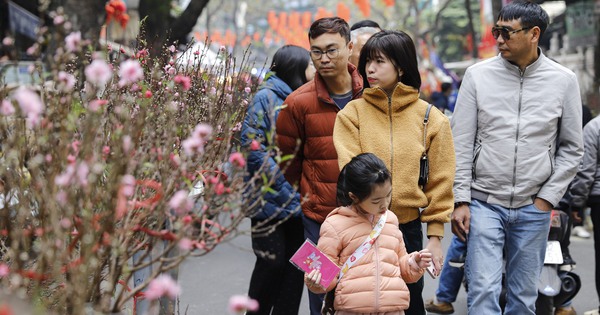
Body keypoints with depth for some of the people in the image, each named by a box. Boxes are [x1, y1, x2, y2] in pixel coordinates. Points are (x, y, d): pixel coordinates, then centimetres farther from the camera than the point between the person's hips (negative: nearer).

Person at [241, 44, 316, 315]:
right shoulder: (267, 97, -7)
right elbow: (252, 146, -14)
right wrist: (284, 182, -18)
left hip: (297, 201, 7)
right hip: (271, 199, -7)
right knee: (272, 261, -1)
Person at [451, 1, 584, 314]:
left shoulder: (563, 81, 0)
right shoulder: (478, 75, -1)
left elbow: (571, 148, 6)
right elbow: (461, 144, 0)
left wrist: (548, 198, -1)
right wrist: (460, 200, -4)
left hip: (533, 208, 1)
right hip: (484, 203, -1)